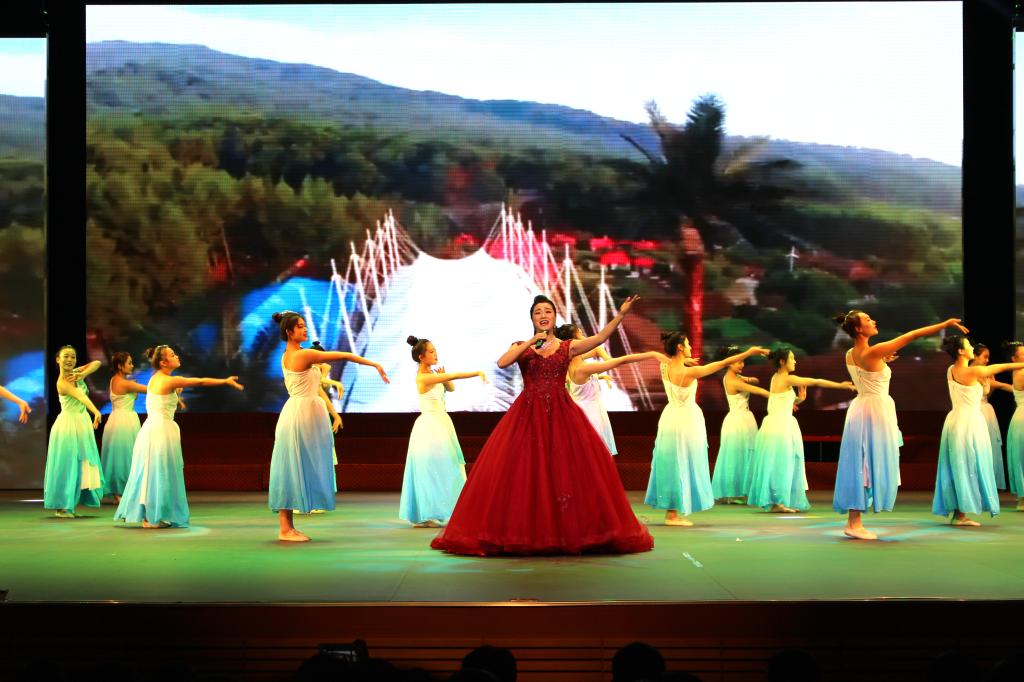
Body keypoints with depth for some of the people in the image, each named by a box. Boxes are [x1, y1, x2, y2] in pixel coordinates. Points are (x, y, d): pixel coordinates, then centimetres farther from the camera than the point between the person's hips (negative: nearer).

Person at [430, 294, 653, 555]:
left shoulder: (568, 347, 8)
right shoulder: (521, 347, 9)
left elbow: (600, 338, -6)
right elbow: (502, 362, -12)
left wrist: (620, 315, -17)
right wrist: (532, 342, -13)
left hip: (561, 415, 0)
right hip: (527, 415, 0)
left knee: (566, 470, -4)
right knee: (523, 471, -5)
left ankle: (570, 531, 6)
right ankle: (523, 533, 3)